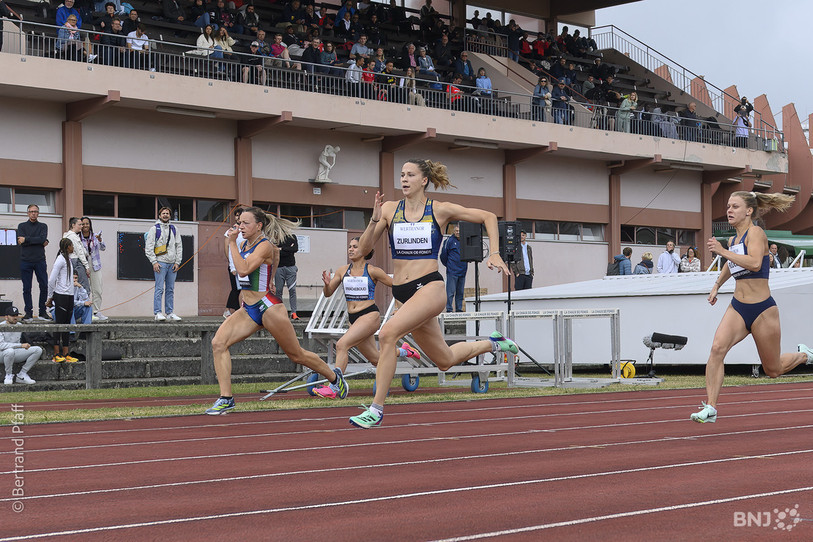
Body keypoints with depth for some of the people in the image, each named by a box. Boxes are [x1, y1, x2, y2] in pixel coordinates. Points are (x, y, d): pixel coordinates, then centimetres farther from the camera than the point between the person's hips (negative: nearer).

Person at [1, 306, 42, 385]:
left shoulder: (20, 326, 7)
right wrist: (21, 345, -31)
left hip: (17, 353, 7)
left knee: (38, 349, -11)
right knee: (10, 351, -42)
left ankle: (21, 375, -9)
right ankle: (9, 375, -14)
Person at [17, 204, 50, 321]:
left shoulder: (43, 226, 10)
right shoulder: (22, 226, 8)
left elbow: (42, 239, -9)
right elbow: (20, 242, -8)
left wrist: (26, 239, -11)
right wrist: (40, 241, -9)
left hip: (40, 260, 1)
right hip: (25, 260, 0)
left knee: (44, 286, -3)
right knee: (26, 288, 0)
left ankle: (43, 312, 6)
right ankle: (28, 312, 7)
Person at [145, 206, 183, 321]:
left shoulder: (173, 229, 15)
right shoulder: (154, 229, 3)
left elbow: (179, 246, 15)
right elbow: (149, 247, -2)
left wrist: (177, 262, 5)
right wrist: (154, 262, -11)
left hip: (172, 263, 4)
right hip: (160, 262, -4)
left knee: (170, 289, 5)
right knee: (159, 289, -9)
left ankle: (170, 313, 8)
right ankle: (158, 313, -10)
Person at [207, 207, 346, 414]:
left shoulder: (264, 246, -15)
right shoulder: (244, 245, 9)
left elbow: (243, 270, -30)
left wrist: (232, 243, -25)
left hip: (268, 308, -8)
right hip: (248, 310, 8)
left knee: (297, 355, 7)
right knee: (218, 343, -14)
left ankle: (334, 376, 33)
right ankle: (226, 398, -14)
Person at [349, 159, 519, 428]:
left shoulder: (440, 210, 0)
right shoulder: (390, 209, 6)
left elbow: (488, 217, 10)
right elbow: (364, 248, 1)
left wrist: (495, 254, 0)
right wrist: (375, 219, -14)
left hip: (430, 287, -5)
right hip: (402, 293, 5)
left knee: (387, 333, -28)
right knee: (445, 360, 16)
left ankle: (376, 409, -21)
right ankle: (492, 343, 45)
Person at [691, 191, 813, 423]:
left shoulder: (755, 232, -13)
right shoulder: (732, 240, 9)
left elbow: (755, 263, -32)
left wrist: (722, 251, -30)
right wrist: (716, 285, 33)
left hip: (762, 309, -6)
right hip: (737, 308, 6)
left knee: (773, 370, 8)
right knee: (717, 348, -22)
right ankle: (710, 408, -24)